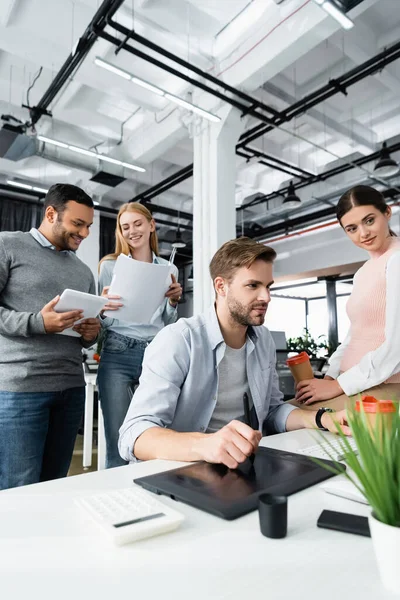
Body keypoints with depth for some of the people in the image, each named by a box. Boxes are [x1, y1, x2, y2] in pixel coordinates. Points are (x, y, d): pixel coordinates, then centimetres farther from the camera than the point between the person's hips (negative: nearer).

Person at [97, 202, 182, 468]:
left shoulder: (169, 269, 12)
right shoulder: (110, 265, 6)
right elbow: (100, 319, 6)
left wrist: (173, 302, -3)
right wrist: (101, 307, -16)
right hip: (117, 355, -1)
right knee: (117, 444, 1)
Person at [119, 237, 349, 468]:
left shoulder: (264, 339, 2)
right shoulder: (178, 340, -19)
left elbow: (273, 409, 12)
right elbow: (134, 434, -26)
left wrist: (322, 418, -6)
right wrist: (203, 444, -44)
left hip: (245, 465, 5)